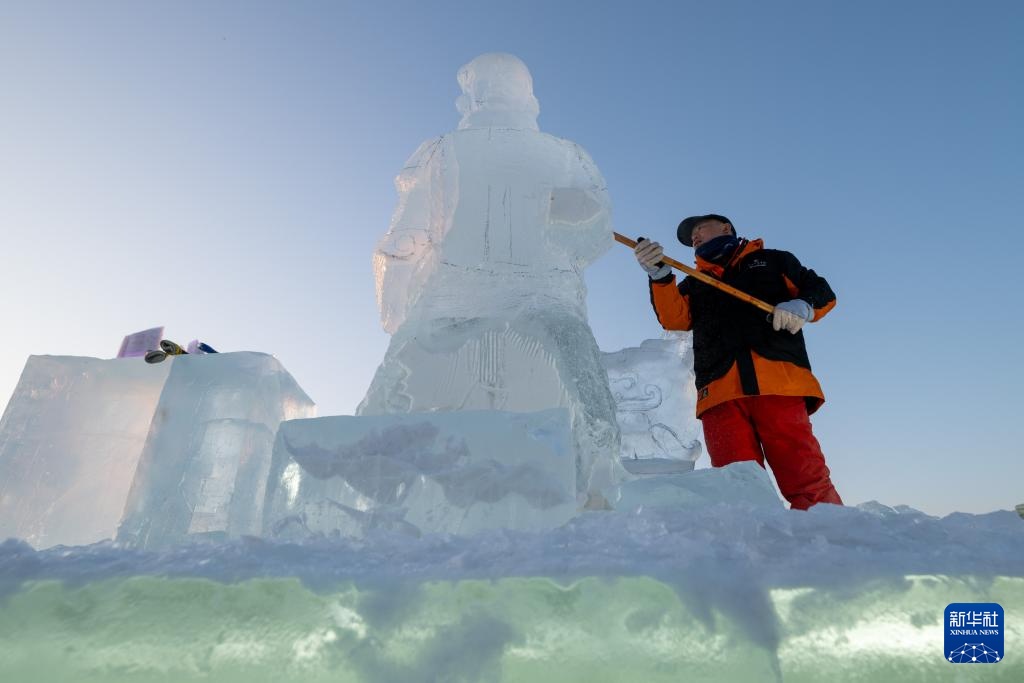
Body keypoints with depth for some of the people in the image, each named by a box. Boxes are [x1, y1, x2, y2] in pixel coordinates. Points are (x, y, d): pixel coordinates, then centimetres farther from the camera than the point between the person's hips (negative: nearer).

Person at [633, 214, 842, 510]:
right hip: (719, 390, 2)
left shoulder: (772, 261, 27)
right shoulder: (694, 284, 30)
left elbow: (822, 291, 20)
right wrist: (660, 275, -7)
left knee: (807, 483, -12)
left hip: (779, 382, -1)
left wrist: (802, 306, -4)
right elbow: (674, 318, 10)